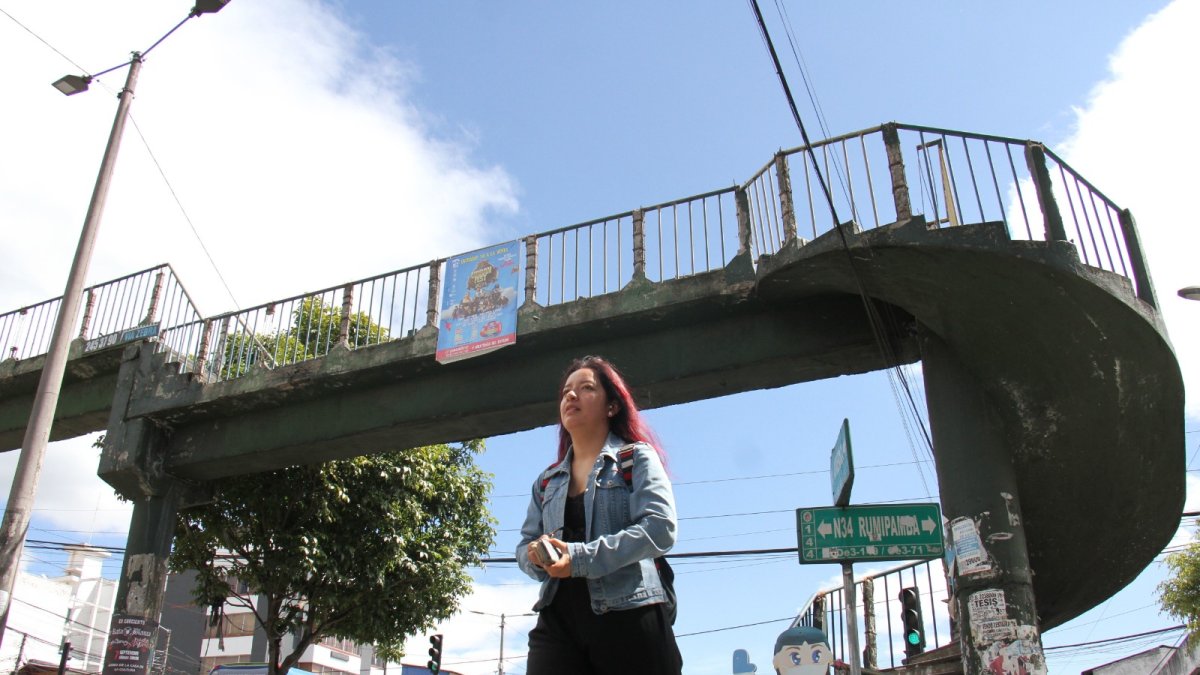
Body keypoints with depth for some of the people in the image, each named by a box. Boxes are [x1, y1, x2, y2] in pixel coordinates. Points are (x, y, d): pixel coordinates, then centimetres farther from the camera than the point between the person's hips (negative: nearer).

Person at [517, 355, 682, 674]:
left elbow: (660, 528, -11)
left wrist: (581, 557, -19)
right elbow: (524, 544, 17)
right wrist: (536, 555, -9)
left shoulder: (637, 458, 5)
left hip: (627, 615, -4)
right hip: (557, 618, 4)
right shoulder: (546, 480, 21)